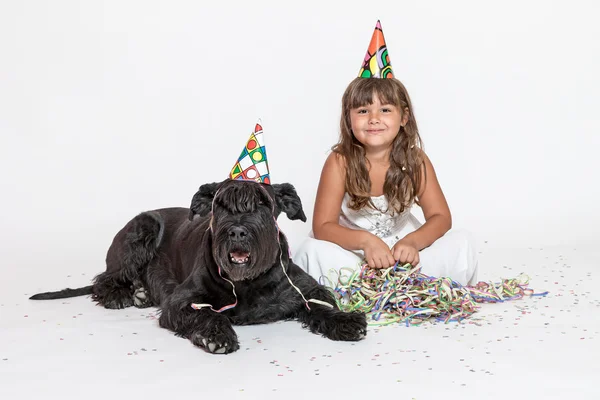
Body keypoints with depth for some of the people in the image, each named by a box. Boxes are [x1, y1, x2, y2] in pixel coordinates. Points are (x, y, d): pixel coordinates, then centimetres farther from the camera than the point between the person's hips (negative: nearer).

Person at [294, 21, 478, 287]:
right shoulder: (340, 162, -20)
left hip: (400, 249, 3)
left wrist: (412, 242, -34)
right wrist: (366, 240, -41)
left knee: (462, 242, -14)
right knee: (313, 250, -31)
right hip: (352, 252, -2)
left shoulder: (415, 160, -13)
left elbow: (440, 217, -12)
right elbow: (322, 226, -22)